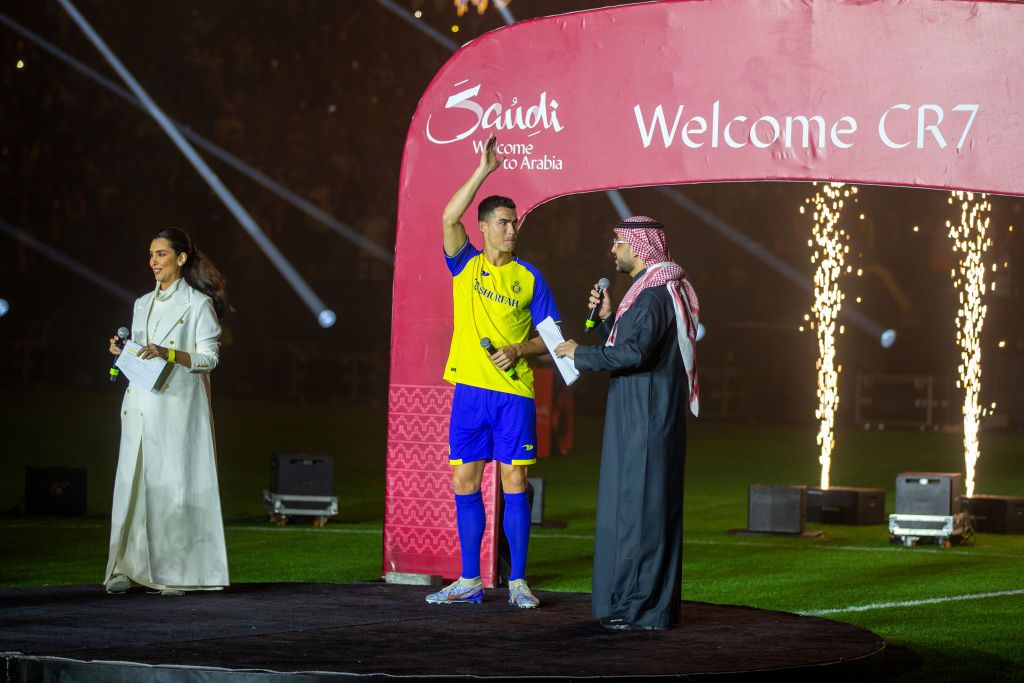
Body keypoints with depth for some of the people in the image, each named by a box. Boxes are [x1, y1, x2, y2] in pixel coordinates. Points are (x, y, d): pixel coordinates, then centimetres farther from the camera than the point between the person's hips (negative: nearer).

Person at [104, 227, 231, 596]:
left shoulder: (198, 304, -1)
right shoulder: (142, 305, 18)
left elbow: (209, 357, -7)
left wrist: (168, 354, -20)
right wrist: (123, 352, 2)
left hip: (179, 406, -5)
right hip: (141, 406, 5)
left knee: (174, 483, -7)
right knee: (135, 480, -3)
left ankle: (174, 573, -4)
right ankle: (128, 568, -4)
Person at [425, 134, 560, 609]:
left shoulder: (529, 278, 6)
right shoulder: (465, 265, 7)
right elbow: (450, 218, -10)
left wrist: (519, 350, -13)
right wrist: (483, 171, -12)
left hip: (514, 393, -1)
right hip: (470, 390, 1)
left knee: (514, 485, -2)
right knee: (465, 484, 4)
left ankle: (517, 582, 4)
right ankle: (469, 582, 12)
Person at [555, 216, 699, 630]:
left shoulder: (653, 295, -16)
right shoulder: (653, 291, 17)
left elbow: (634, 352, -27)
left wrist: (580, 354, -16)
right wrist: (607, 318, 11)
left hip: (645, 421, -11)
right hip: (643, 417, 11)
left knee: (639, 506, -8)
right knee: (650, 507, 12)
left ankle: (645, 609, -7)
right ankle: (641, 602, 17)